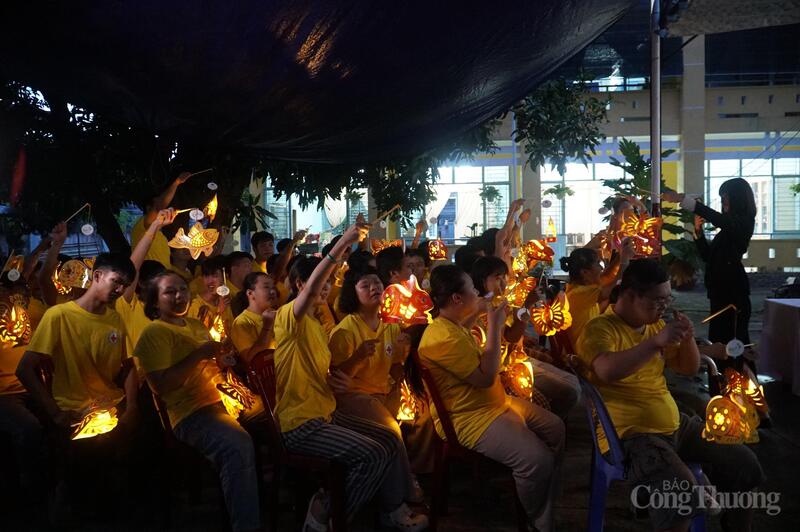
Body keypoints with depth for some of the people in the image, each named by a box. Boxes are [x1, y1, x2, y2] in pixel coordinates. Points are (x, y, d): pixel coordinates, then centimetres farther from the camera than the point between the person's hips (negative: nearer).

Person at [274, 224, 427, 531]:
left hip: (325, 413, 10)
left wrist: (335, 379, 4)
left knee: (388, 441, 8)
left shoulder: (316, 326, 16)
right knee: (373, 455, -19)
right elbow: (311, 289, -35)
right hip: (300, 424, -10)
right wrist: (344, 242, -36)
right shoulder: (288, 316, -13)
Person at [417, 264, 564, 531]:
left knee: (555, 428, 14)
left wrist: (476, 313, 19)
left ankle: (547, 501, 26)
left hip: (495, 403, 12)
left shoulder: (451, 325, 7)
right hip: (469, 417, -11)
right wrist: (494, 327, -21)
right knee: (537, 459, -26)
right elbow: (485, 377, -26)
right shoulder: (443, 337, -26)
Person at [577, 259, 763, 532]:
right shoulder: (600, 329, -13)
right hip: (629, 433, -9)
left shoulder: (655, 324, 12)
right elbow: (607, 371, -33)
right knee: (681, 492, -33)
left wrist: (687, 339, -2)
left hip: (675, 424, 9)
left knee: (744, 463, 5)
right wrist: (656, 342, -35)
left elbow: (689, 369, 18)